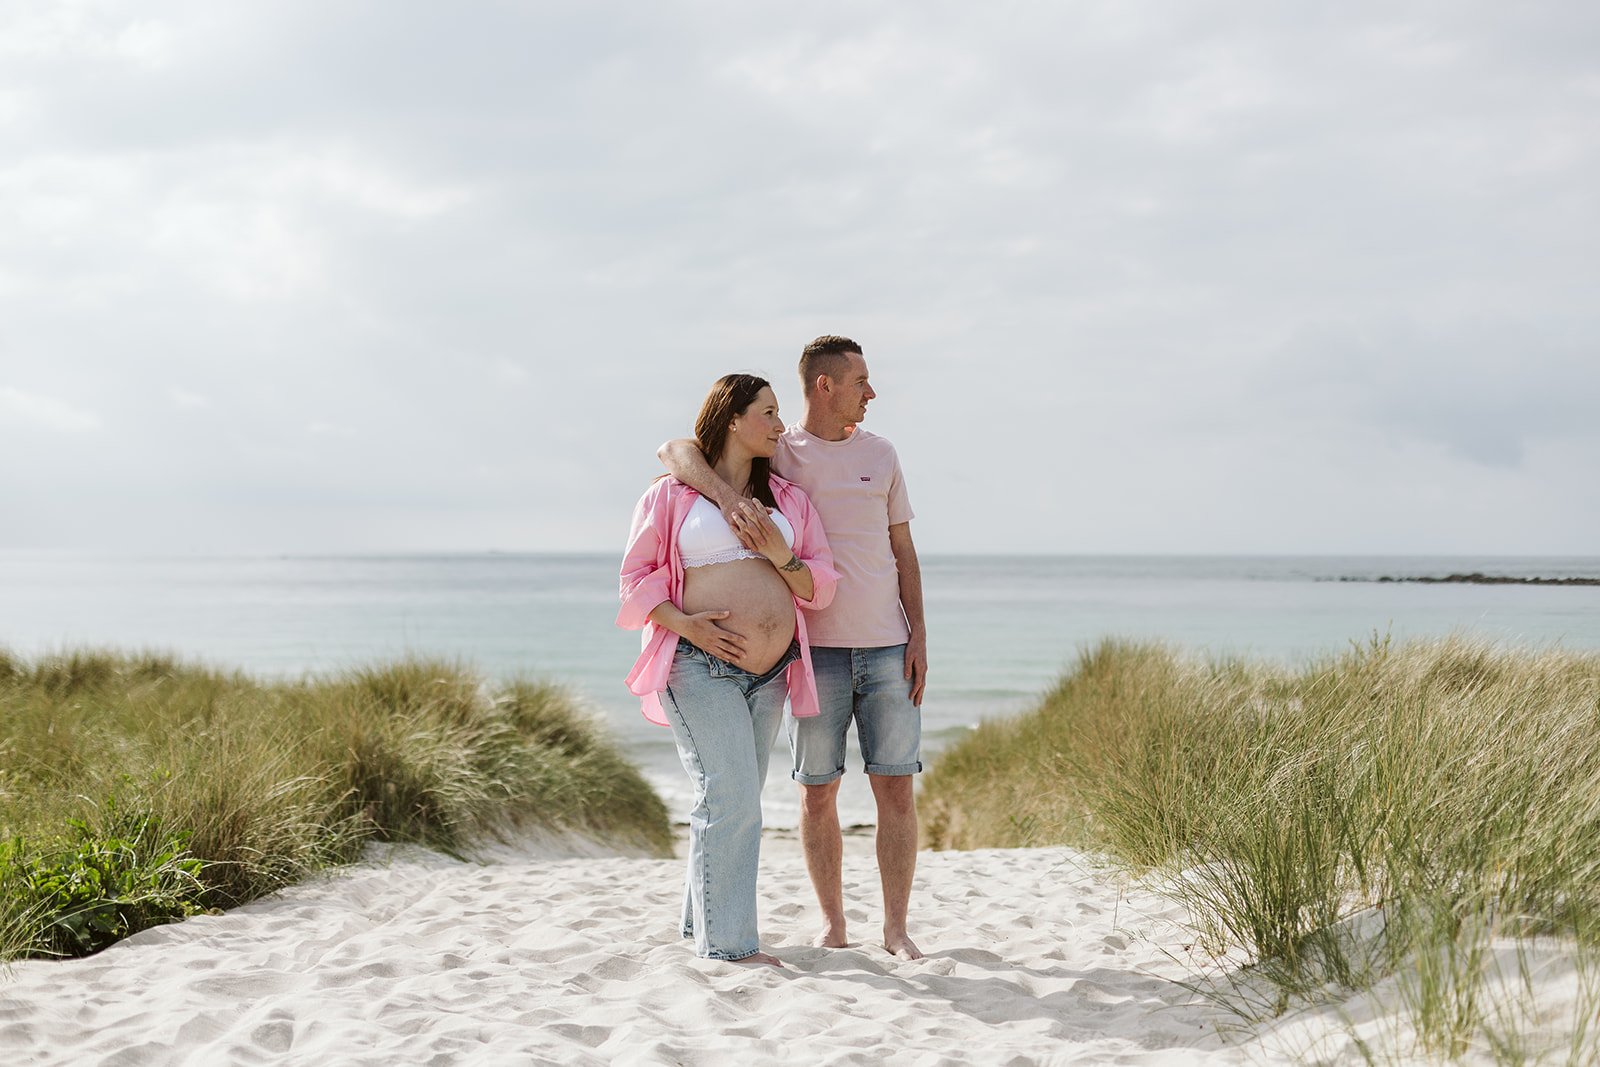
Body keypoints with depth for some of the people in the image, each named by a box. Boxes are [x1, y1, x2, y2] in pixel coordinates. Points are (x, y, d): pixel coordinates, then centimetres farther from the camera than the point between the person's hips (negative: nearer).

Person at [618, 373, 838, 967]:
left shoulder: (789, 500, 15)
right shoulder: (672, 494, 2)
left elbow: (821, 588, 11)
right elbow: (637, 577, 1)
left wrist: (779, 556, -8)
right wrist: (685, 625, -14)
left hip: (771, 673, 6)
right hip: (701, 668, -6)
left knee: (737, 804, 10)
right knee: (730, 799, -13)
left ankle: (702, 924, 23)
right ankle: (728, 942, -8)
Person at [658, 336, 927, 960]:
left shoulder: (880, 455, 11)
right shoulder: (772, 455, 0)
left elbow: (904, 553, 12)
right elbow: (675, 451, -11)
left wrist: (918, 637, 2)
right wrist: (726, 494, -30)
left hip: (887, 650, 2)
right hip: (817, 651, -2)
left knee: (896, 790, -1)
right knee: (818, 792, 2)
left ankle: (896, 928, 7)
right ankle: (832, 926, 15)